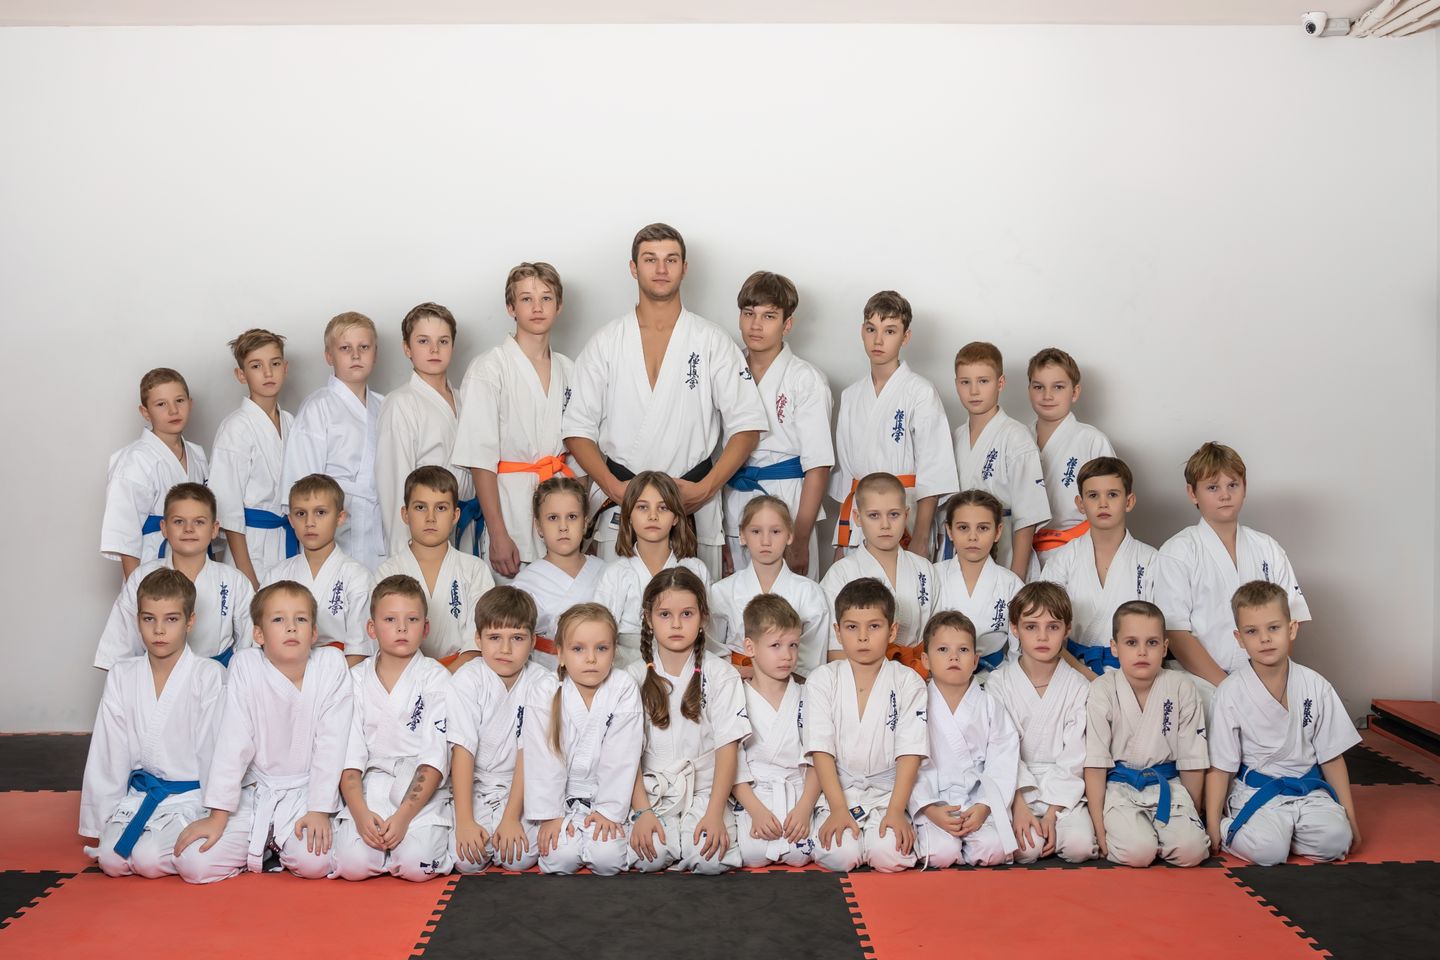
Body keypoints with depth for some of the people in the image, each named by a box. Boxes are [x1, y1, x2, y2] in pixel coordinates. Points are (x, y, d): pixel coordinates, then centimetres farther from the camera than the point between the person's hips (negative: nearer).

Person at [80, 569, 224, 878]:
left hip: (189, 797, -4)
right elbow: (109, 753, 6)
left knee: (149, 859, -24)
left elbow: (212, 750, -7)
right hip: (138, 793, 4)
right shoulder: (122, 675, 3)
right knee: (112, 860, -17)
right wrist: (97, 822, 7)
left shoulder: (208, 676, -10)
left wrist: (213, 815, -8)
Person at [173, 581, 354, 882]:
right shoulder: (245, 665, -8)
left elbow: (331, 744, -8)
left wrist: (320, 811, -13)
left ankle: (282, 846, 10)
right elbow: (233, 741, -10)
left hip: (305, 791, -1)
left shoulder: (331, 663, -8)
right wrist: (218, 815, -11)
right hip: (254, 790, 1)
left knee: (313, 862, -28)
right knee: (194, 864, -16)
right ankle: (264, 845, 14)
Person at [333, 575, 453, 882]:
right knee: (353, 864, -22)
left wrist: (403, 815, -19)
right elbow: (349, 755, 0)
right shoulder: (356, 679, 6)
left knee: (416, 865, -26)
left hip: (421, 787, -2)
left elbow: (435, 757, -7)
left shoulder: (436, 678, -1)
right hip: (370, 785, 2)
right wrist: (359, 812, -16)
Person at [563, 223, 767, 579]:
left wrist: (705, 488, -10)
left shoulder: (712, 342, 6)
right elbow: (577, 429, 6)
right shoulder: (605, 343, 9)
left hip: (694, 506, 0)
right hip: (619, 504, 1)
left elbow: (747, 425, 2)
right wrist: (615, 488, -8)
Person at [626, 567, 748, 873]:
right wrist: (642, 811, -15)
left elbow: (727, 747, -4)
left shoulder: (721, 675, 2)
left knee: (712, 860, -27)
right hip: (651, 792, 0)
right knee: (646, 857, -28)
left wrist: (714, 814, -16)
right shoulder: (635, 676, 4)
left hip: (705, 792, 0)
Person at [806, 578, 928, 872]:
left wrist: (896, 810, -14)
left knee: (890, 855, -27)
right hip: (837, 790, 0)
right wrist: (838, 809, -15)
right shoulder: (822, 680, 3)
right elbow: (821, 749, -4)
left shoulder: (907, 682, 2)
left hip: (888, 790, 0)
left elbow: (910, 752, -3)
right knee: (839, 855, -25)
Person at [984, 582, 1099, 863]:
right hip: (1014, 785, -1)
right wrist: (1019, 804, -19)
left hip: (1062, 787, 1)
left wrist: (1052, 812, -13)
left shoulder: (1077, 686, 1)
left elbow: (1074, 755, -3)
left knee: (1080, 846, -23)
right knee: (1026, 848, -25)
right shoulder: (999, 682, -2)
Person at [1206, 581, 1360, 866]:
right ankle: (1232, 830, 4)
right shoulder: (1231, 692, -9)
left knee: (1336, 839, -24)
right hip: (1253, 791, -3)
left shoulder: (1315, 687, 0)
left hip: (1308, 787, 3)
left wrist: (1350, 815, 6)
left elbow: (1332, 757, 8)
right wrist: (1212, 826, -9)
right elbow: (1220, 766, -5)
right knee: (1267, 850, -27)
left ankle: (1283, 831, 4)